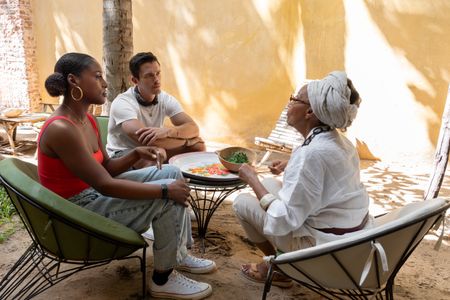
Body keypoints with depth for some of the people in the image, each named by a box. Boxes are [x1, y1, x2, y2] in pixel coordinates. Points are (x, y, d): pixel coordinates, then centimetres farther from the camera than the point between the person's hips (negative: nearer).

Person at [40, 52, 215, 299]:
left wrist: (136, 153, -8)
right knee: (167, 198, -19)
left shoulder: (87, 120, 5)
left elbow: (106, 168, 11)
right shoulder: (61, 129, -26)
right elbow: (105, 185, -29)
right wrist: (165, 190, -25)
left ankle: (178, 255, 14)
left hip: (93, 194, 10)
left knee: (172, 173, 3)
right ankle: (163, 280, 0)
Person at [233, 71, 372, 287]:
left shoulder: (311, 153, -27)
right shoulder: (337, 140, 0)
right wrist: (289, 167, 13)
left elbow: (281, 221, -24)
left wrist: (252, 179, -13)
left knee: (242, 203, 2)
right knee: (270, 184, 18)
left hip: (327, 249, -8)